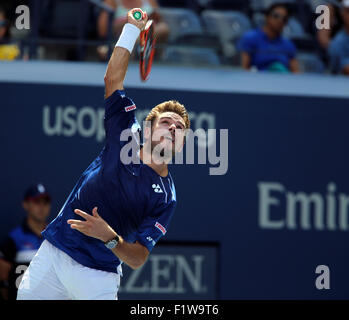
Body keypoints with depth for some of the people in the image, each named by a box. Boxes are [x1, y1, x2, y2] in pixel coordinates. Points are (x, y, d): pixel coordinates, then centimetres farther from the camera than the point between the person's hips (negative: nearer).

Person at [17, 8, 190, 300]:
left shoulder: (166, 197, -6)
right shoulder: (127, 138, 1)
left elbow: (138, 260, -12)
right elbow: (113, 79, 0)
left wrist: (110, 238, -31)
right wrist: (132, 29, -1)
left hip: (98, 277, -2)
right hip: (54, 253, 2)